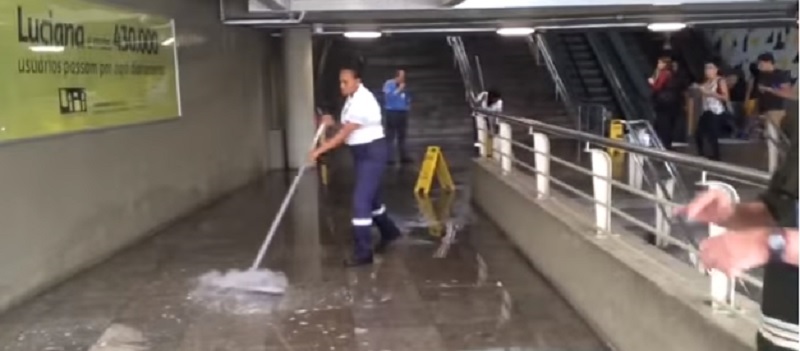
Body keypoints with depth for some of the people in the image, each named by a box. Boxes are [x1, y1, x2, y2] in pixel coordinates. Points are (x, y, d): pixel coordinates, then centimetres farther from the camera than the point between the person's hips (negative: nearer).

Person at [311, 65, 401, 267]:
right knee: (370, 197, 20)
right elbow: (347, 130, 15)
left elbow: (345, 134, -23)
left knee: (360, 201, -12)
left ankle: (363, 253, -7)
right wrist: (332, 123, -3)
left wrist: (320, 150, -19)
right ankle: (389, 232, 41)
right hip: (362, 153, 10)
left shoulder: (363, 101, -22)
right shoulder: (353, 99, 10)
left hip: (373, 152, -10)